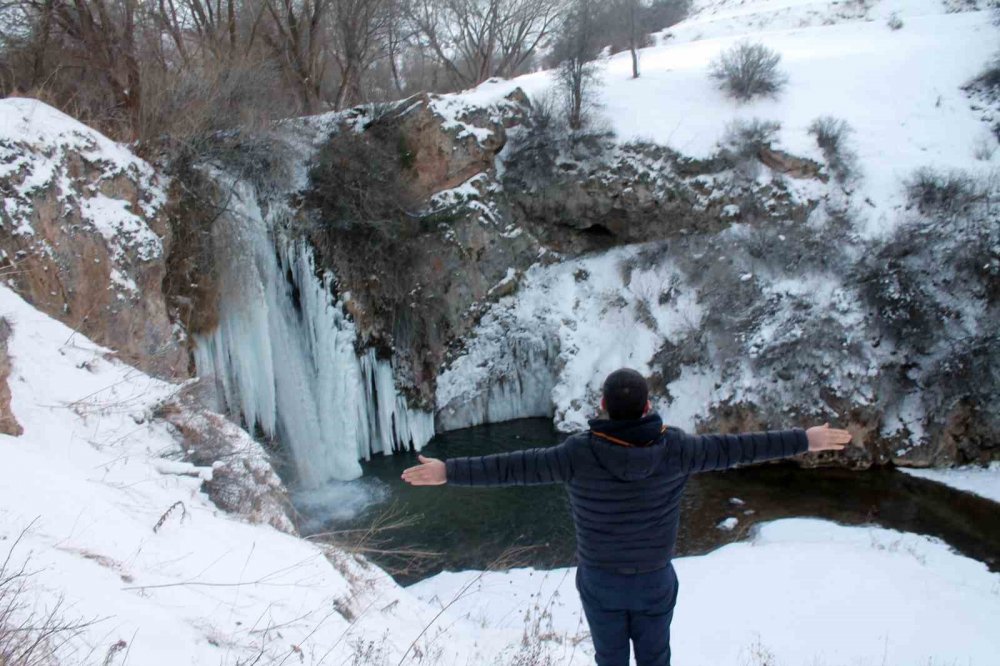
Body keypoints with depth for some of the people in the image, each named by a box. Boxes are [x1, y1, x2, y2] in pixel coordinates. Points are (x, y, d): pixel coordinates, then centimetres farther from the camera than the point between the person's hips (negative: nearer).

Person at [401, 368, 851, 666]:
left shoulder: (581, 454, -24)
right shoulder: (674, 449, -20)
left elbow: (514, 467, -22)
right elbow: (735, 448, -10)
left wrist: (449, 472, -14)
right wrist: (805, 441, 2)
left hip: (599, 579, -1)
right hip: (655, 579, 1)